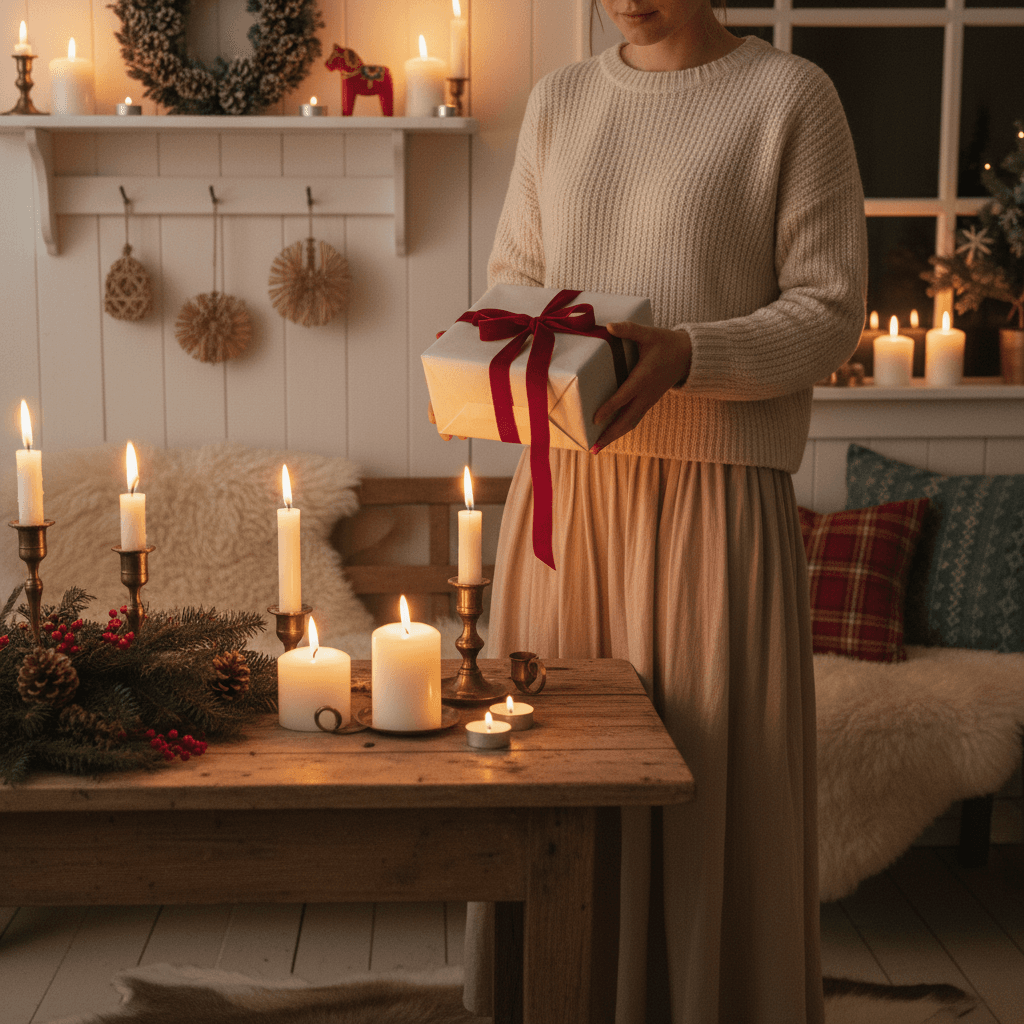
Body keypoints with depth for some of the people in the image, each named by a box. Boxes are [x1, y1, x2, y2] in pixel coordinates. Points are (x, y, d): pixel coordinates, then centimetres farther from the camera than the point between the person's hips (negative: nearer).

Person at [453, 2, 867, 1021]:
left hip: (716, 497, -4)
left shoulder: (789, 94, 1)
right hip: (560, 487, 4)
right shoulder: (559, 100, 16)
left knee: (716, 784, 0)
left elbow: (829, 307, -4)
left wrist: (686, 352, -20)